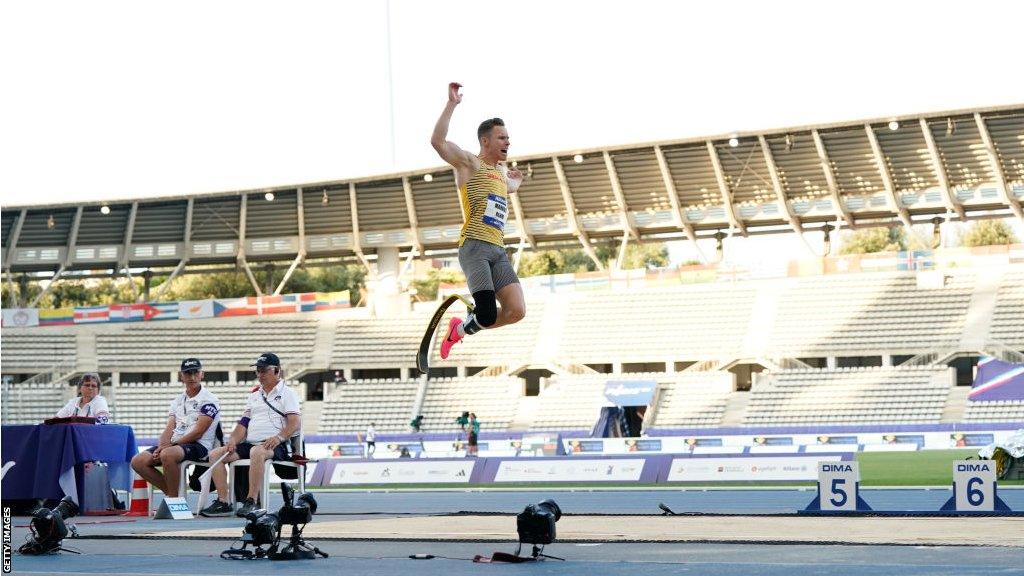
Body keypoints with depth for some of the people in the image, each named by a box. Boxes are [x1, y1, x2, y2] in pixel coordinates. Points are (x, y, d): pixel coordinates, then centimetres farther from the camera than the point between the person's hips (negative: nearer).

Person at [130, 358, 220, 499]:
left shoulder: (209, 400, -2)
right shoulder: (177, 400, 21)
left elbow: (198, 432, -11)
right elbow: (169, 428, 11)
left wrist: (172, 445, -15)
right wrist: (161, 446, -11)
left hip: (199, 446, -7)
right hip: (175, 444, 7)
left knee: (168, 455, -38)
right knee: (138, 461, -11)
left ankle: (174, 498, -23)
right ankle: (170, 493, -4)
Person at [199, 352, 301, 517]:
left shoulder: (287, 393, 6)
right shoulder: (254, 395, 26)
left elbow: (295, 422, -8)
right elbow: (243, 423, 20)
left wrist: (279, 438, -25)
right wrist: (233, 440, -1)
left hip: (275, 445, -7)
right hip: (250, 443, 7)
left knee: (257, 451, -41)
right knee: (215, 454, -12)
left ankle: (251, 502, -40)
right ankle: (222, 502, -17)